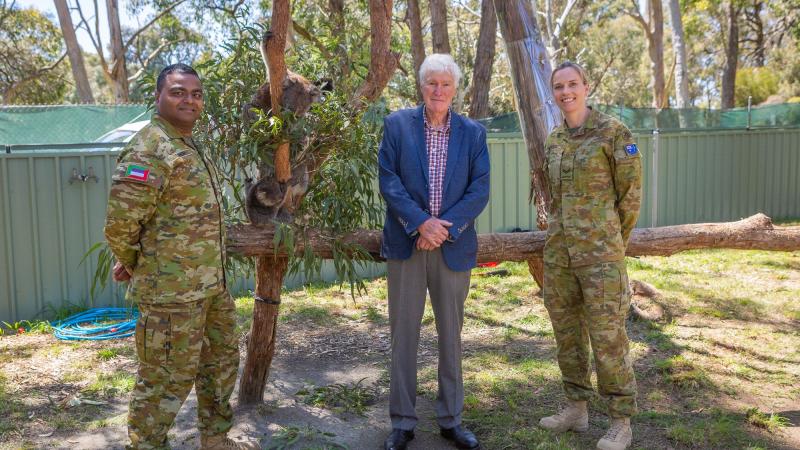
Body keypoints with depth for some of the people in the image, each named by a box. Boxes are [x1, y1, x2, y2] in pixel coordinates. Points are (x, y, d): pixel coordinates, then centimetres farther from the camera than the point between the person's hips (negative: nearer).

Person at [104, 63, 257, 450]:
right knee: (165, 380, 1)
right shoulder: (149, 150, -18)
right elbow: (121, 222, -22)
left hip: (211, 284, 10)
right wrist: (132, 264, -5)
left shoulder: (188, 145, 14)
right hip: (171, 289, -10)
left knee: (222, 360, 21)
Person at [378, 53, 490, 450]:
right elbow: (388, 180, -5)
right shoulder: (397, 124, 3)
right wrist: (421, 223, -16)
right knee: (403, 332, 4)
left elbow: (480, 189, -1)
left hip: (454, 245, 1)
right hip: (406, 242, -1)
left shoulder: (473, 132, 6)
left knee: (451, 333, 10)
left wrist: (446, 227, -13)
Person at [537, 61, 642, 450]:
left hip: (600, 253, -6)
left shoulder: (614, 132, -7)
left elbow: (630, 193, -3)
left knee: (607, 338, -2)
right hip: (558, 253, 6)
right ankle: (576, 409, 26)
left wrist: (611, 244, 5)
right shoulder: (553, 140, 11)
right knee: (567, 334, 13)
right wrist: (561, 236, 18)